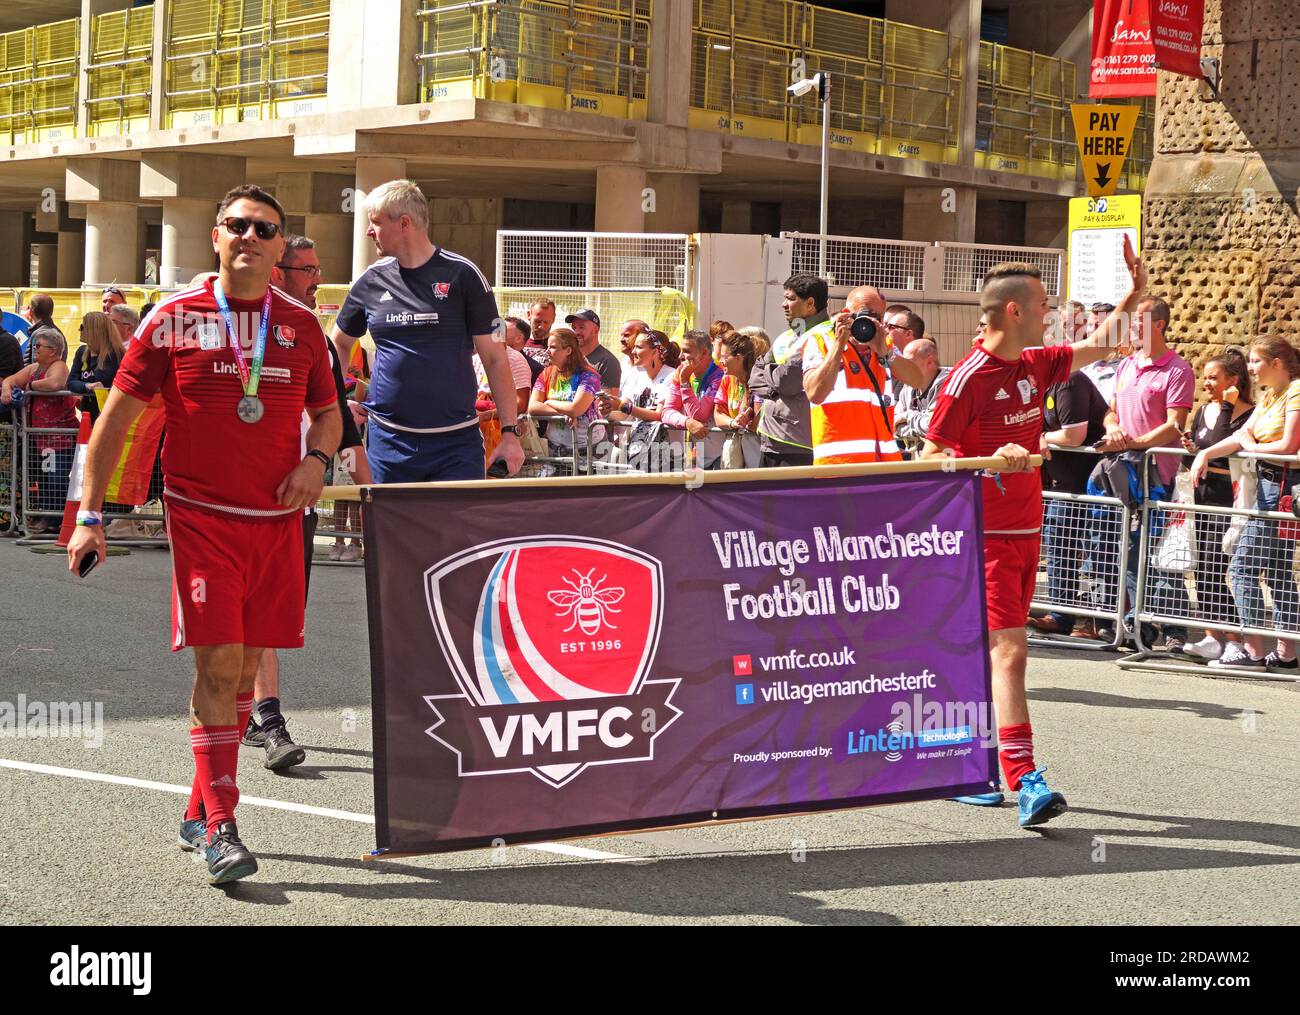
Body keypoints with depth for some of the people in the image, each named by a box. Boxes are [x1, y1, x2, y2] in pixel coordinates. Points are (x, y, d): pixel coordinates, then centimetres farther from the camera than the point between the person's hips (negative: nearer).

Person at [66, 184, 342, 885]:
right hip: (202, 518, -4)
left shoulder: (301, 325, 8)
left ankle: (199, 812, 22)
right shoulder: (175, 319, -1)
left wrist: (317, 459, -2)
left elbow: (327, 411, 21)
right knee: (218, 664, -11)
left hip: (278, 519, 4)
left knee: (245, 664, 7)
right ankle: (219, 828, -6)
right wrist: (89, 515, -3)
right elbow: (117, 415, 1)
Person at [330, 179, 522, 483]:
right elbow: (340, 343, 23)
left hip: (456, 443, -3)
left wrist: (510, 431, -7)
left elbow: (495, 358, -2)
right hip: (387, 440, 3)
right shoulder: (371, 280, 7)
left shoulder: (462, 275, -3)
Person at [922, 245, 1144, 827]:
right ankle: (1024, 780, -20)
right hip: (987, 534, -8)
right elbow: (929, 457, -13)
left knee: (992, 652, 12)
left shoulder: (1035, 364, 9)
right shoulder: (968, 378, -14)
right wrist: (990, 459, -26)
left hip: (1026, 530, 8)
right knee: (1010, 652, -15)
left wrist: (1132, 297, 17)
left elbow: (1097, 348, 26)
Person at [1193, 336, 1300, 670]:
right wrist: (1205, 454, -3)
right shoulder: (1268, 396, 18)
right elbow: (1242, 435, 11)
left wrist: (1251, 447, -2)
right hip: (1269, 484, 10)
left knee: (1243, 565, -10)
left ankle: (1252, 649, -8)